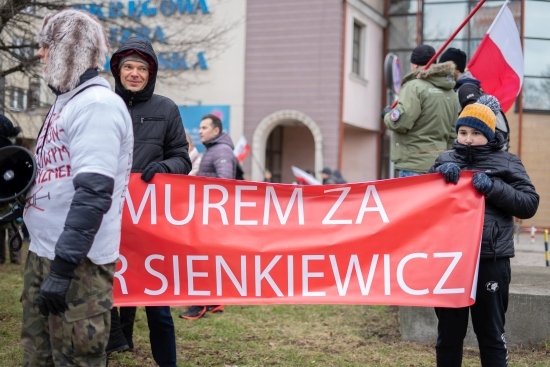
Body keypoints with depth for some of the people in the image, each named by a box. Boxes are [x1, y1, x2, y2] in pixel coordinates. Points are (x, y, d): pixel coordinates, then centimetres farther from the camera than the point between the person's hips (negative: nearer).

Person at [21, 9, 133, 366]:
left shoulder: (97, 105, -16)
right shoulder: (67, 100, 14)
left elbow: (93, 193, -24)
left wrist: (63, 267, -26)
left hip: (77, 261, -10)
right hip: (43, 252, 10)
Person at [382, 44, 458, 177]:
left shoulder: (414, 86, -9)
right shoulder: (450, 93, 16)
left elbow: (401, 122, -18)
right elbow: (452, 133, 20)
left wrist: (388, 115, 3)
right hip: (440, 165, 8)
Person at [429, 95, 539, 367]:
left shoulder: (506, 162, 4)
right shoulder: (446, 160, 12)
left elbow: (529, 204, -3)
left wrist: (494, 188, -16)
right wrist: (440, 174, -13)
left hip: (491, 260, -3)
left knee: (490, 333, 7)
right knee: (448, 332, 12)